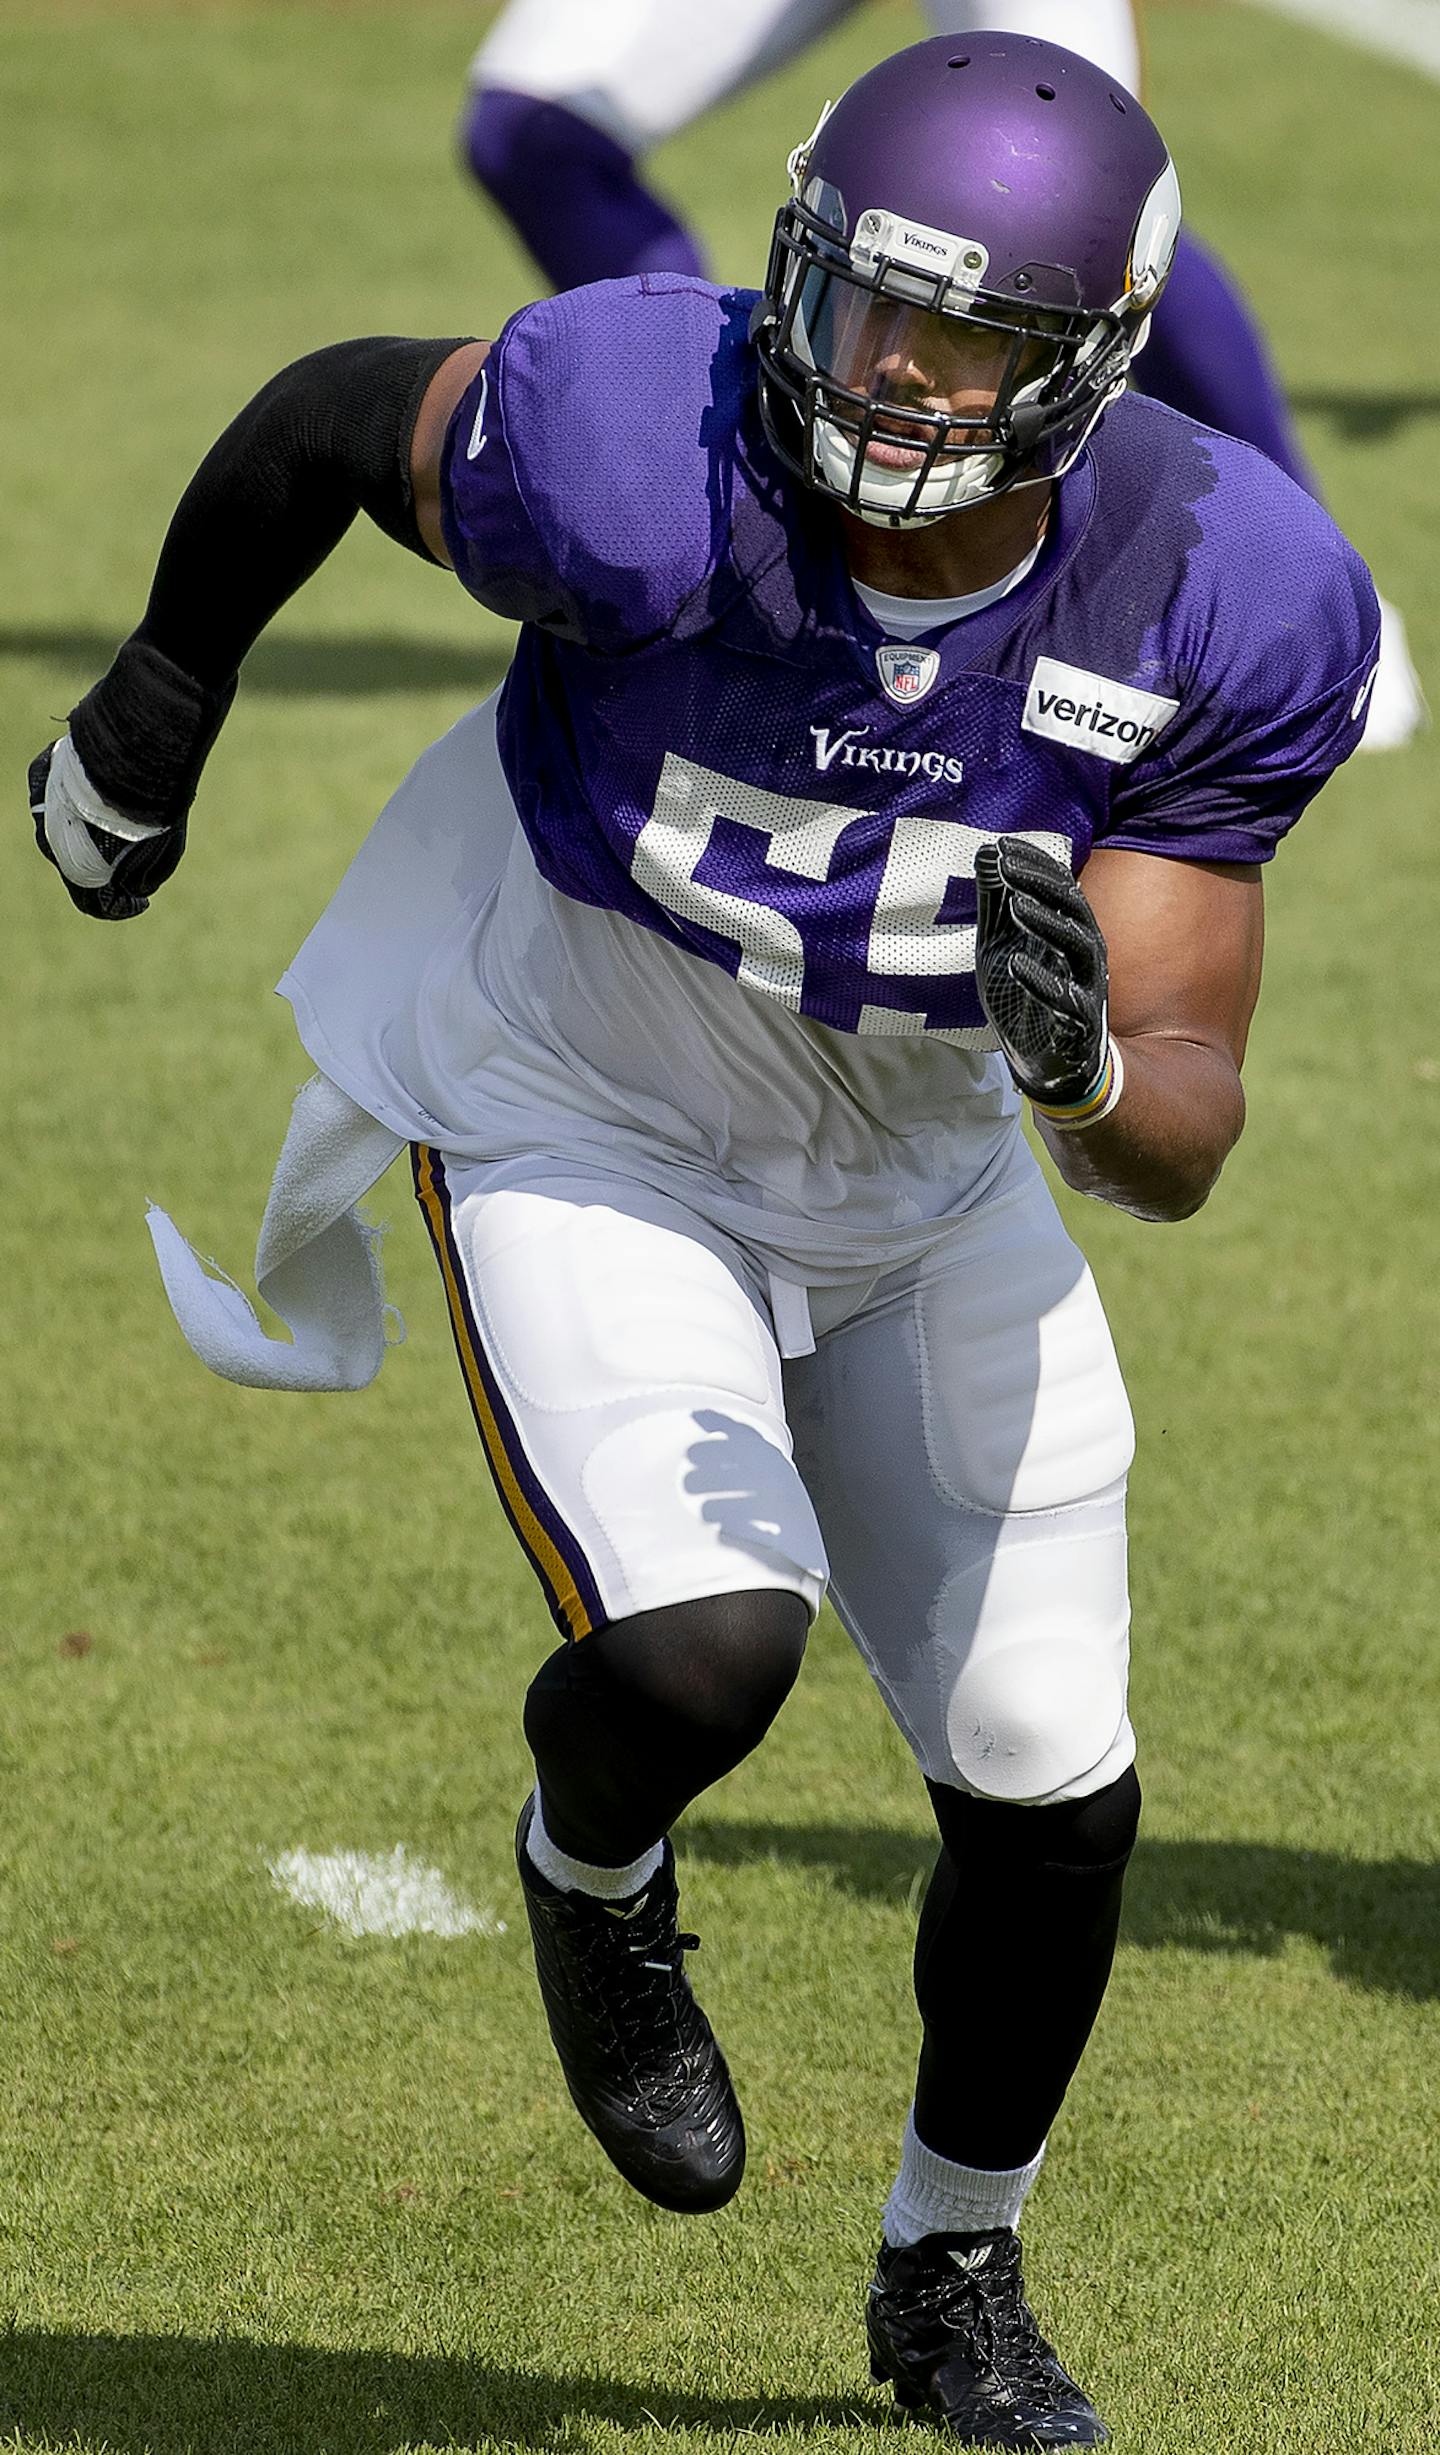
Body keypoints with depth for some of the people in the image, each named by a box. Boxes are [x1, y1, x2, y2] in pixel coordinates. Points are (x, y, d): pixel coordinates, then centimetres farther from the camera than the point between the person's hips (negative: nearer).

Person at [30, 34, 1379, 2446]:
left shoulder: (1214, 611, -24)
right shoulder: (636, 459, -33)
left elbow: (1181, 1145, -21)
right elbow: (334, 413, -9)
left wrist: (1081, 1056, -44)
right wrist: (164, 688, 7)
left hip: (922, 1185, 3)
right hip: (580, 1133, -3)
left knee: (1050, 1780, 5)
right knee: (698, 1649, -26)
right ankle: (597, 1877, 13)